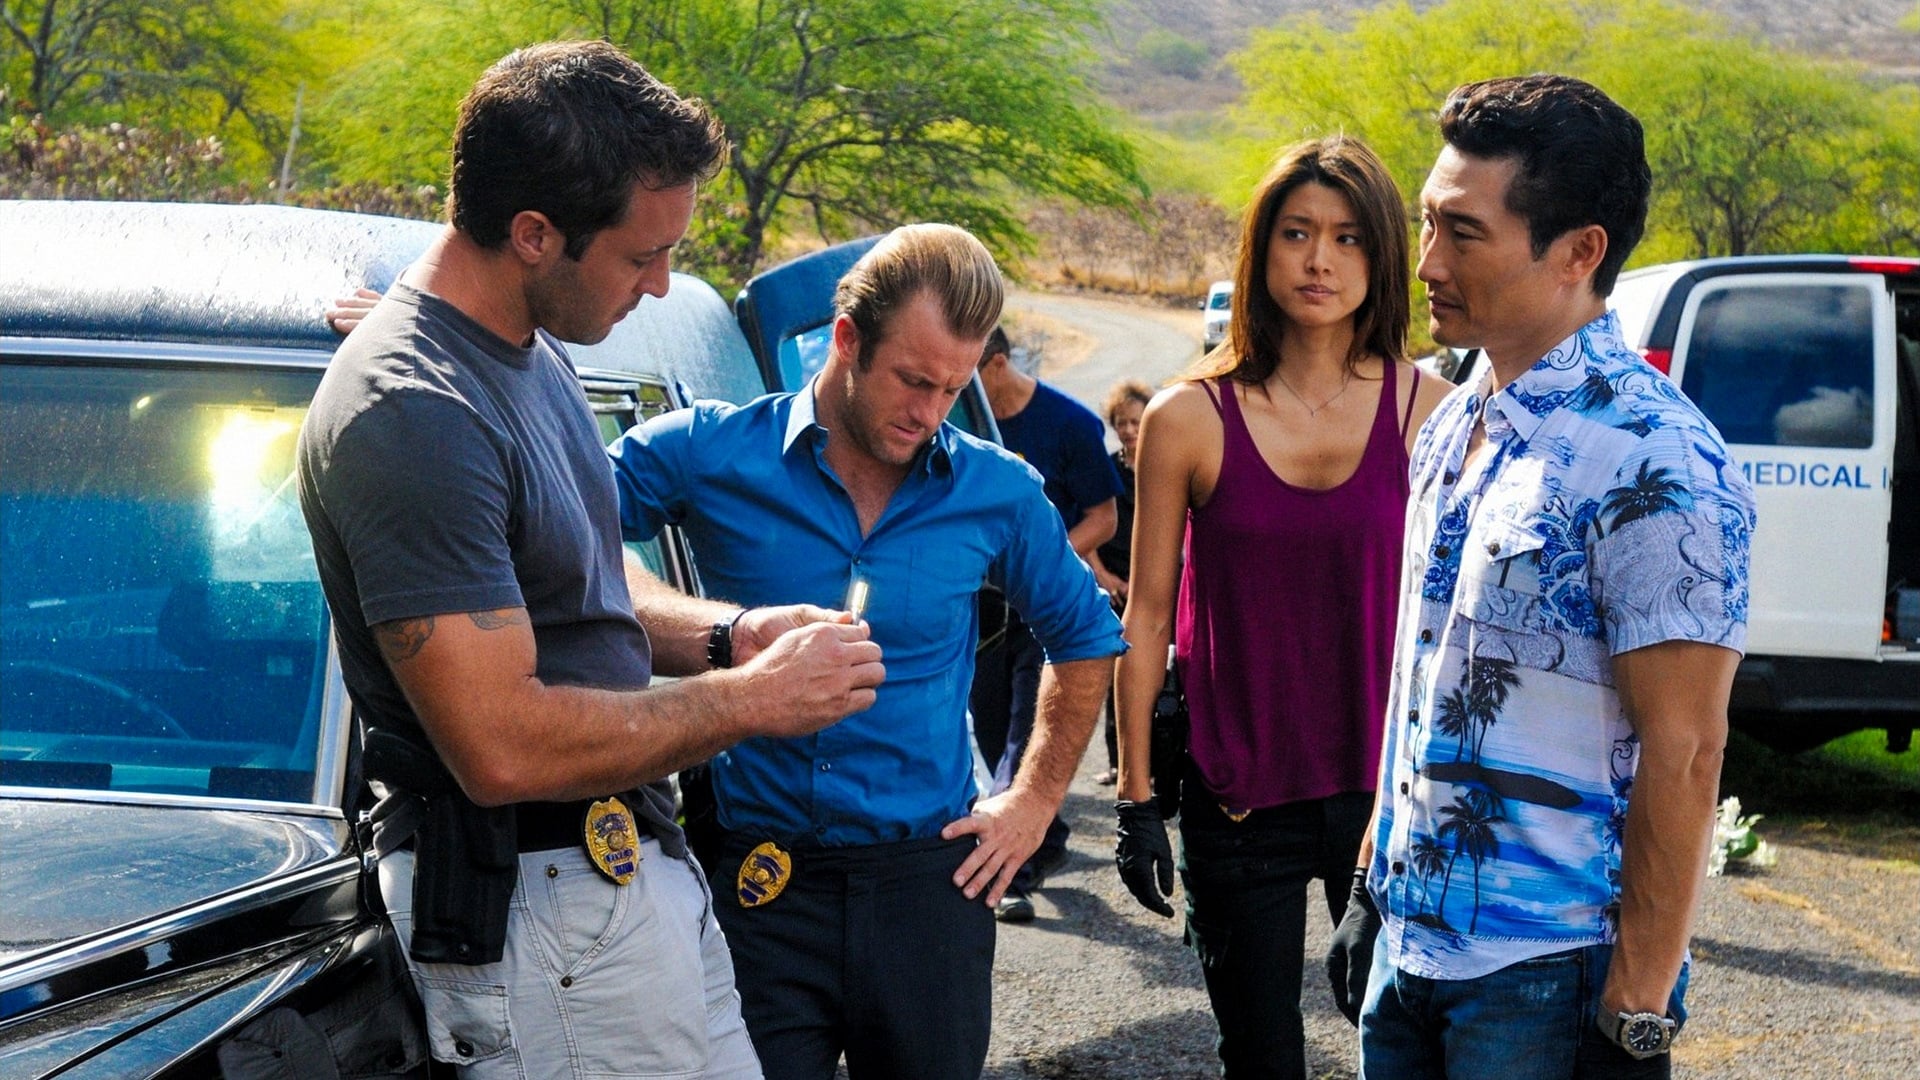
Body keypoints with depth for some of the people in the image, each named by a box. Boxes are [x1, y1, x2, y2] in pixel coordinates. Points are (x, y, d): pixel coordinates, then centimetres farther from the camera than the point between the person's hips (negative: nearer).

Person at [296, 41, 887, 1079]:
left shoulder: (532, 353, 10)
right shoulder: (411, 416, -23)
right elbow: (504, 747, -26)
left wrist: (729, 632, 6)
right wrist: (752, 699, -16)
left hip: (629, 865, 10)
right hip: (530, 900, -10)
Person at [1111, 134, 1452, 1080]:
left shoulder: (1429, 413, -1)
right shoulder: (1189, 419, -3)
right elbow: (1148, 615, 1)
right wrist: (1136, 797, 0)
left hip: (1388, 789, 0)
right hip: (1238, 798, 0)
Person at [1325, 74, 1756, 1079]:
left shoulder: (1658, 468, -18)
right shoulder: (1454, 425, 8)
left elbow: (1682, 755, -18)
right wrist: (1373, 883, 16)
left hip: (1545, 980, -8)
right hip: (1407, 944, 8)